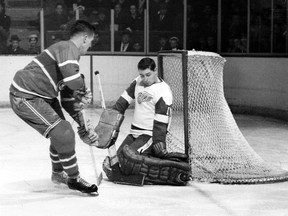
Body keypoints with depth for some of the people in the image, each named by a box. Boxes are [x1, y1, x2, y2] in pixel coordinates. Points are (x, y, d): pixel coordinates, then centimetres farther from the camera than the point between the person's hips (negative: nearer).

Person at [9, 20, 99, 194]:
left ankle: (58, 174, 39)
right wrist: (84, 92, -12)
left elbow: (68, 100, 17)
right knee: (63, 133, -12)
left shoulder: (72, 56, 15)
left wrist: (83, 128, 14)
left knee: (62, 132, 19)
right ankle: (73, 179, 3)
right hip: (25, 98, -10)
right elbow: (73, 80, -35)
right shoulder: (67, 48, -16)